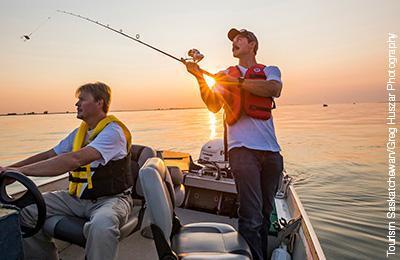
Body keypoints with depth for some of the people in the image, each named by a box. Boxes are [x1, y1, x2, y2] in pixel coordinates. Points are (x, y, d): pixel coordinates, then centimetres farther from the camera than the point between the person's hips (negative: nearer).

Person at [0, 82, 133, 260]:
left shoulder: (113, 131, -17)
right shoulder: (80, 131, 13)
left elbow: (74, 160, -27)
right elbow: (49, 155, 16)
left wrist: (21, 170, -24)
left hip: (110, 198, -8)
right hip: (77, 198, 8)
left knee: (101, 225, -38)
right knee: (26, 209, 0)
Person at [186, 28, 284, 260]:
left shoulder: (270, 71, 16)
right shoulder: (226, 74, 17)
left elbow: (275, 89, -8)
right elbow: (214, 106, 4)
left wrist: (237, 81, -12)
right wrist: (200, 78, -8)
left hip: (271, 149, 2)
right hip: (242, 147, -2)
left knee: (266, 212, 14)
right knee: (251, 217, -10)